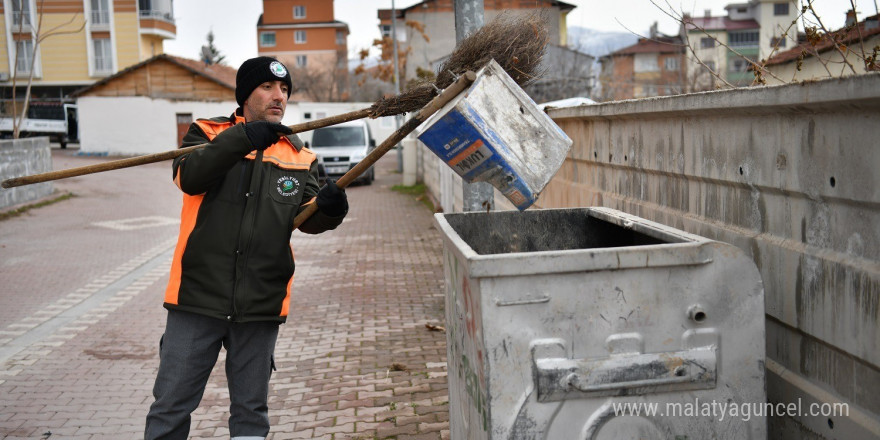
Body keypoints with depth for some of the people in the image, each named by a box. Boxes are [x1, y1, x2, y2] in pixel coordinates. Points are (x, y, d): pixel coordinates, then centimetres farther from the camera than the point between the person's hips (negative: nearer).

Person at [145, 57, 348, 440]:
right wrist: (241, 139, -28)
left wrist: (327, 209, -26)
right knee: (170, 408, 6)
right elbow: (189, 177, -17)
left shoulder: (299, 157, 9)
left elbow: (306, 218, -3)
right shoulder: (208, 133, 4)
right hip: (198, 296, -2)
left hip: (260, 304, 2)